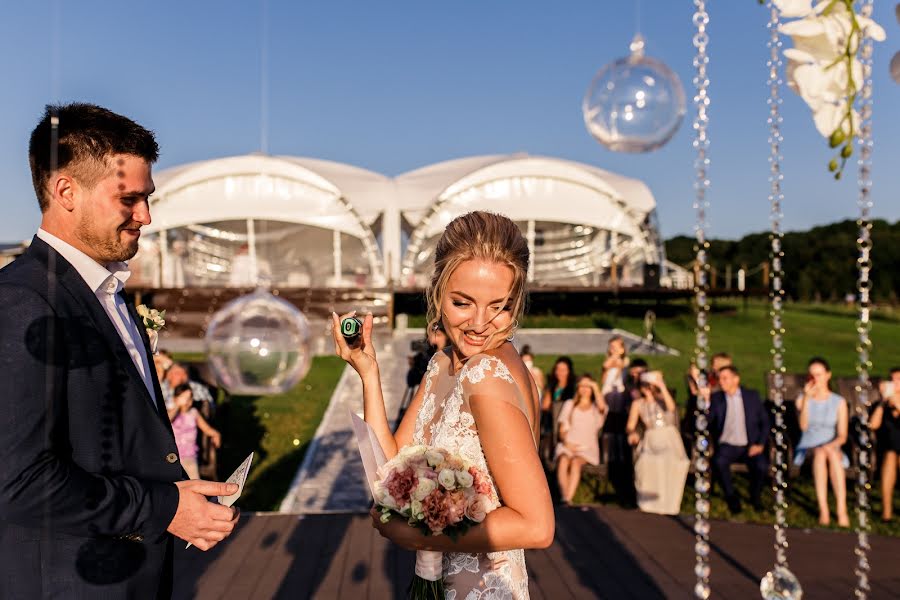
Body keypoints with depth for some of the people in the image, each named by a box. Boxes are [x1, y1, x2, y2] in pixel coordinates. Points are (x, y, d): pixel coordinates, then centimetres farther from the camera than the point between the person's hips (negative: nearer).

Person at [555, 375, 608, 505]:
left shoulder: (596, 408, 18)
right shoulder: (569, 404, 23)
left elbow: (602, 407, -10)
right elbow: (562, 427, 14)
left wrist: (596, 387, -2)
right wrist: (566, 442, -5)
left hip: (587, 447, -1)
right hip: (568, 445, 1)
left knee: (575, 462, -35)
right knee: (563, 461, -34)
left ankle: (567, 499, -46)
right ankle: (564, 497, -44)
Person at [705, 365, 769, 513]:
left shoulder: (752, 395, 7)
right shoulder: (716, 398, 5)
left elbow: (765, 421, 8)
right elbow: (708, 421, -7)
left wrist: (760, 444, -4)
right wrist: (705, 400, -20)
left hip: (749, 446, 0)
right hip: (726, 445, 0)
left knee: (761, 465, -29)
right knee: (718, 462, -32)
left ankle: (755, 496, 4)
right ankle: (731, 497, -6)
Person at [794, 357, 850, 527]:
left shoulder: (839, 402, 9)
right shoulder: (802, 399, 9)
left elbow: (842, 436, 1)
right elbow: (803, 426, -10)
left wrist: (831, 445, -21)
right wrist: (807, 398, -16)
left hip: (833, 448, 0)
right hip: (807, 448, 0)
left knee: (830, 452, -37)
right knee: (820, 452, -36)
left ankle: (842, 511, -44)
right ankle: (823, 510, -46)